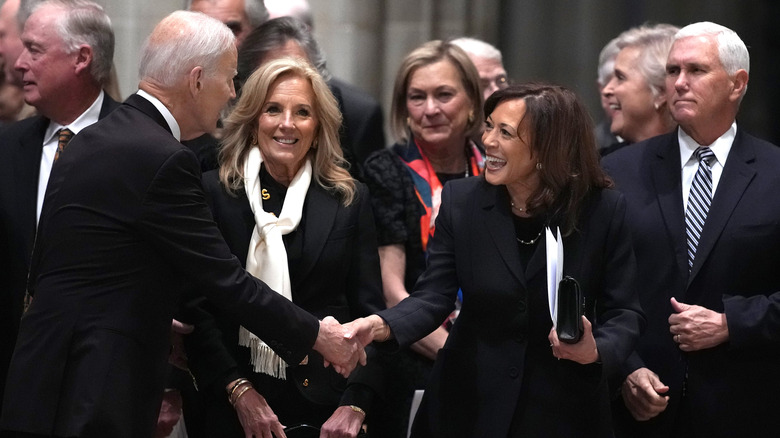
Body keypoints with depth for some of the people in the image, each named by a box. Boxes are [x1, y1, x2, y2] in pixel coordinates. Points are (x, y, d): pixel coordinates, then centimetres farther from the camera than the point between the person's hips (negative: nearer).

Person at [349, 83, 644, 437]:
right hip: (472, 405, 2)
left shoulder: (603, 210, -9)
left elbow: (624, 313, -5)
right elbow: (433, 297, -8)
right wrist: (382, 326, -27)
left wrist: (597, 351, -25)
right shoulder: (461, 200, -4)